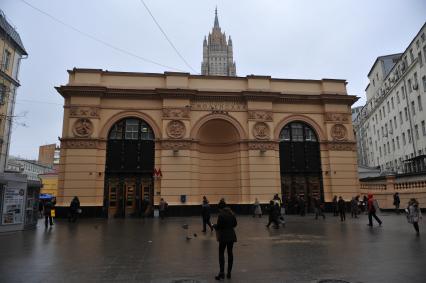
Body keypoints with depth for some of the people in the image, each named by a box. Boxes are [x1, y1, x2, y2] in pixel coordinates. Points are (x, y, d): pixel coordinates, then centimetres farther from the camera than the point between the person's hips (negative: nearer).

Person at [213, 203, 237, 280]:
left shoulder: (221, 215, -15)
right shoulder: (231, 214, 4)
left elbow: (218, 226, -14)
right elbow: (235, 224, 12)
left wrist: (214, 225, 6)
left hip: (224, 236, -6)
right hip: (231, 235, 6)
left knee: (221, 253, 4)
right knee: (230, 253, 11)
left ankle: (222, 272, -1)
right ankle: (229, 272, 15)